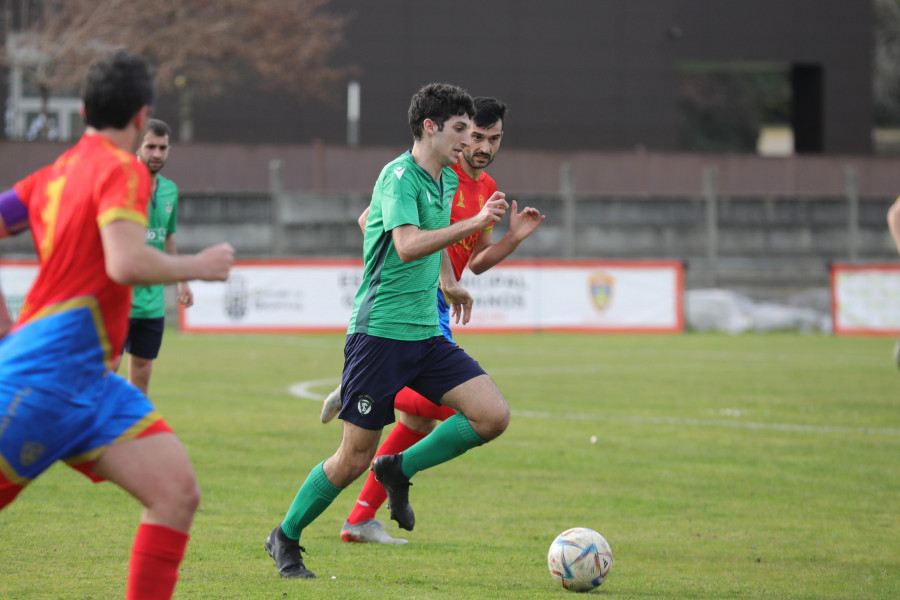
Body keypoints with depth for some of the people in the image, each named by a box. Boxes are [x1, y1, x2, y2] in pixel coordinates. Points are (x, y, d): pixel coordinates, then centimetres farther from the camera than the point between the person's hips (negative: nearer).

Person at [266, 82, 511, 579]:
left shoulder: (447, 181, 13)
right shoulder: (399, 176, -14)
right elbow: (408, 245, -30)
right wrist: (474, 223, -32)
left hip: (426, 334, 8)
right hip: (380, 331, -8)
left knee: (493, 416, -10)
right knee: (355, 458, -4)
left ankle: (400, 469, 9)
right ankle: (285, 538, 16)